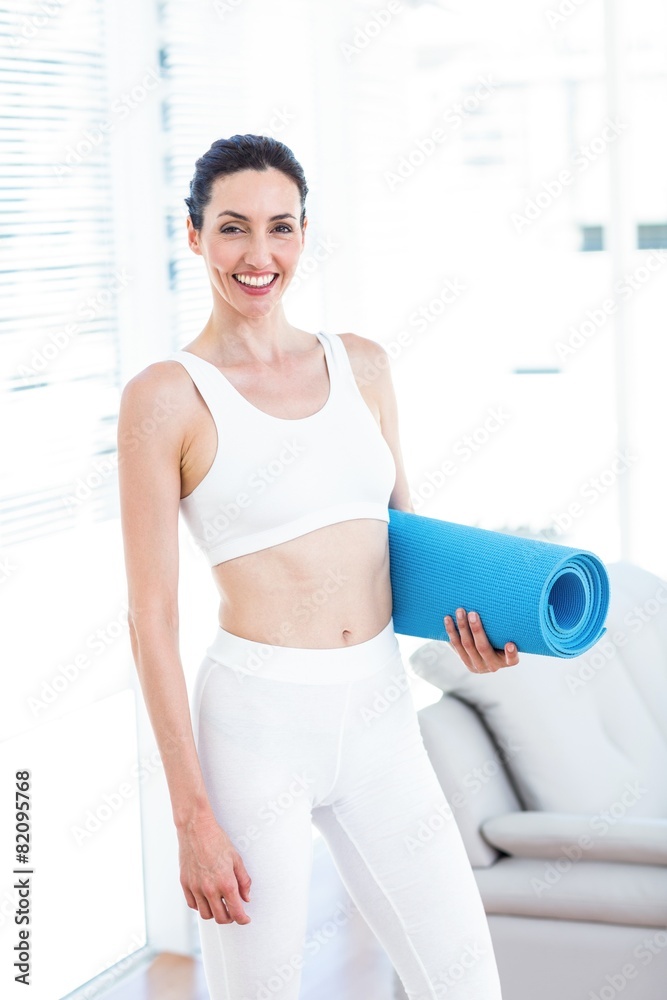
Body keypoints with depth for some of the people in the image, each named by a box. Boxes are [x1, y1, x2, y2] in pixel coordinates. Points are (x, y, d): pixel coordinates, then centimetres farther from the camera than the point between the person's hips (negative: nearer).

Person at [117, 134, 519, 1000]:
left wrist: (468, 623, -1)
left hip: (380, 717, 5)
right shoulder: (167, 398, -7)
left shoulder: (361, 365, 8)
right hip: (255, 722, -5)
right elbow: (152, 620, -8)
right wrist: (193, 819, -10)